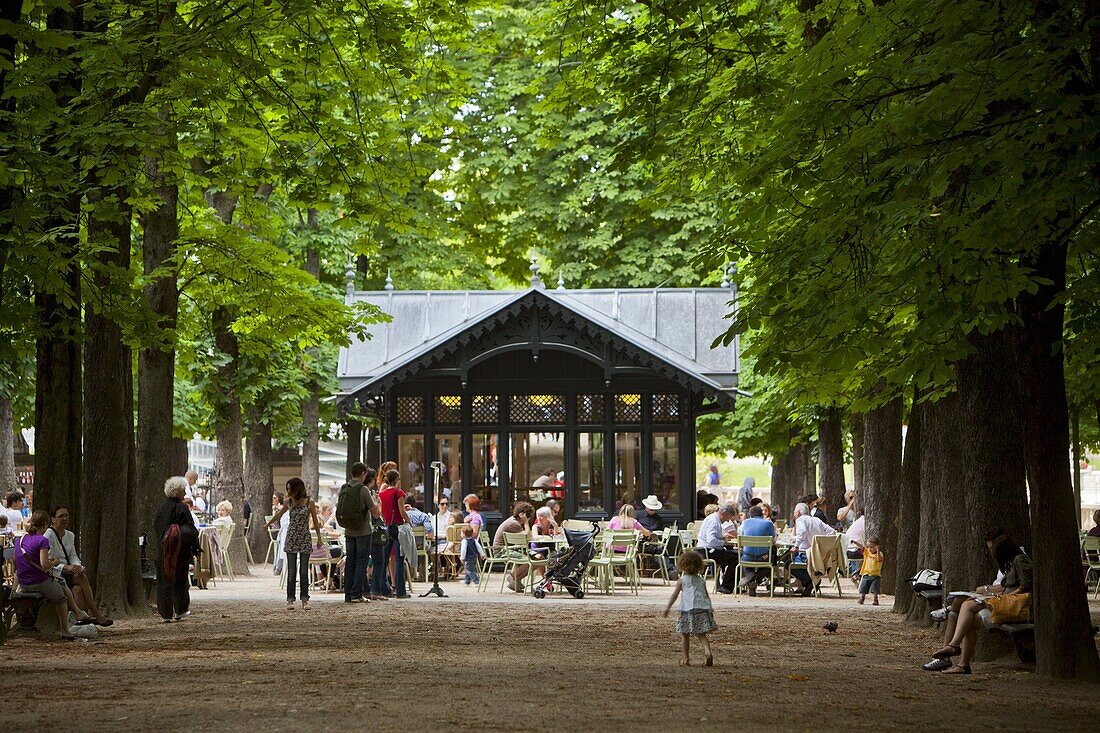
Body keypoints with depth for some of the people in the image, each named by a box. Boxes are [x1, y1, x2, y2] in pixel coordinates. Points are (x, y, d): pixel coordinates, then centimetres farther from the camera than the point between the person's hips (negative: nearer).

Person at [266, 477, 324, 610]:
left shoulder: (309, 502, -5)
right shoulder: (289, 502, 2)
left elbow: (315, 521, 2)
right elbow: (278, 515, 18)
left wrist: (319, 538, 3)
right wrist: (267, 525, 30)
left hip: (304, 539, -2)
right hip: (291, 539, 2)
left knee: (304, 571, -1)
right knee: (291, 571, 0)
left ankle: (305, 600, 4)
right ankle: (290, 600, 3)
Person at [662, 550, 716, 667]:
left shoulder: (682, 580, 4)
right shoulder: (701, 580, 15)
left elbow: (674, 595, 2)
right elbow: (707, 595, 18)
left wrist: (668, 608, 6)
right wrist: (710, 608, 28)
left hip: (688, 609, -3)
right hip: (703, 608, 3)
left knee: (685, 635, 7)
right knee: (701, 635, 6)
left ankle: (686, 659, 10)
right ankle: (708, 652, -18)